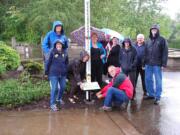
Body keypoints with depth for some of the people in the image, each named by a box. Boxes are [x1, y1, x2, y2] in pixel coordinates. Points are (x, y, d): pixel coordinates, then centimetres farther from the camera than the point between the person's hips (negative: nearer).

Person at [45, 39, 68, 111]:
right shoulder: (53, 52, -8)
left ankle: (59, 98, 41)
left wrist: (66, 70, 14)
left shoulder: (65, 53, 4)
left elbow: (66, 62, 15)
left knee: (63, 87, 15)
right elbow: (48, 62, -4)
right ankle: (52, 104, 4)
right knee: (54, 89, -7)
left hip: (63, 74, 5)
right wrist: (47, 71, 0)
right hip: (54, 74, -5)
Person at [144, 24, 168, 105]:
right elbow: (146, 52, 13)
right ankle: (151, 94, 24)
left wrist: (163, 64, -12)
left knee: (158, 81, 2)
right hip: (148, 64, 5)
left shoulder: (162, 40, -1)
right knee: (148, 80, 9)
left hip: (157, 64, -5)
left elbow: (165, 53, -6)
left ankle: (157, 97, 9)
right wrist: (144, 62, 8)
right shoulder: (149, 40, 13)